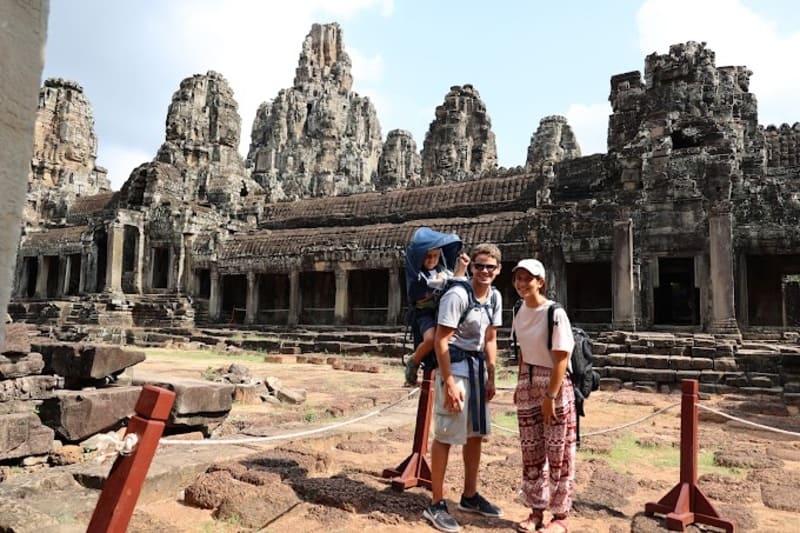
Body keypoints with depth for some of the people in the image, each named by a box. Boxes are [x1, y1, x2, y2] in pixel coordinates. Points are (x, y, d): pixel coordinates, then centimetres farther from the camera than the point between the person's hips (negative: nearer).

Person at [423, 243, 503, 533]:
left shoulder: (495, 297, 5)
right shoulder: (457, 295, -19)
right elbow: (441, 341, -20)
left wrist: (491, 377, 11)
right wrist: (449, 383, -22)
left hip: (478, 367, 9)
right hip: (454, 366, -8)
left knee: (475, 433, 17)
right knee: (445, 435, -2)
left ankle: (470, 496, 33)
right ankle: (436, 504, 11)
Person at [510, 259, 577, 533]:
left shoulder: (555, 313, -16)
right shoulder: (520, 312, 5)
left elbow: (561, 359, -16)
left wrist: (550, 397, -16)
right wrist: (520, 385, 11)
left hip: (556, 386, -7)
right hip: (528, 385, 7)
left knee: (559, 453, 4)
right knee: (530, 451, 13)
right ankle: (536, 510, 28)